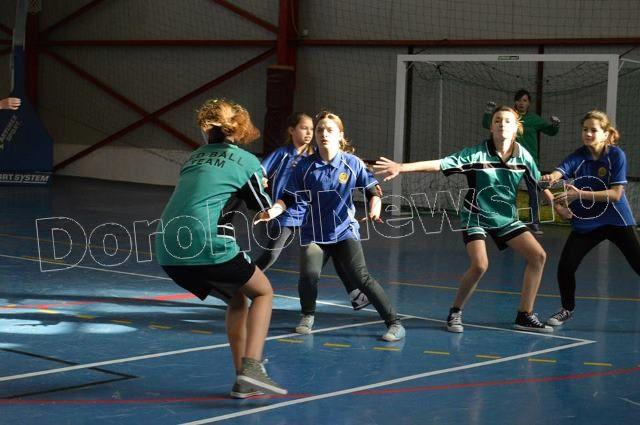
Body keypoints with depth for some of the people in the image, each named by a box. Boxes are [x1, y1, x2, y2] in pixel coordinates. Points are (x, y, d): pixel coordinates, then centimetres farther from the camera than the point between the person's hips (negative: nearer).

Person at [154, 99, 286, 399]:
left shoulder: (194, 158, 23)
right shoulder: (246, 160, 7)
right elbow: (265, 209, 17)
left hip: (169, 254, 6)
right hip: (209, 247, -6)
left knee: (237, 299, 25)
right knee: (262, 292, 17)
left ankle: (243, 381, 19)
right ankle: (251, 368, -2)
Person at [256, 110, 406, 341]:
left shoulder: (353, 163, -6)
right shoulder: (305, 166, -5)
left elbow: (373, 190, 3)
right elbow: (288, 197, -1)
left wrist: (375, 207, -17)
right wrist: (272, 211, -18)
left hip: (345, 231, -1)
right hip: (314, 233, 1)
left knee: (360, 277, -16)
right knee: (308, 273, -21)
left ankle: (395, 323, -5)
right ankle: (308, 317, 11)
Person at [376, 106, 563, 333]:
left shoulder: (523, 155, -8)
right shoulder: (476, 153, -19)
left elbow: (539, 183, 8)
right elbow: (438, 164, -25)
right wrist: (402, 167, -34)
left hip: (506, 218, 5)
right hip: (476, 216, -5)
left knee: (538, 256, -6)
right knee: (480, 265, -25)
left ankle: (525, 316, 5)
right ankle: (455, 312, 0)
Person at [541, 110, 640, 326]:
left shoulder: (616, 155, -12)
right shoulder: (579, 156, -5)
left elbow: (616, 194, -19)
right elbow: (559, 172, -23)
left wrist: (580, 194, -29)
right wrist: (550, 177, -48)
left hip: (617, 221, -3)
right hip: (585, 223, 3)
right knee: (565, 266, -5)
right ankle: (567, 309, 21)